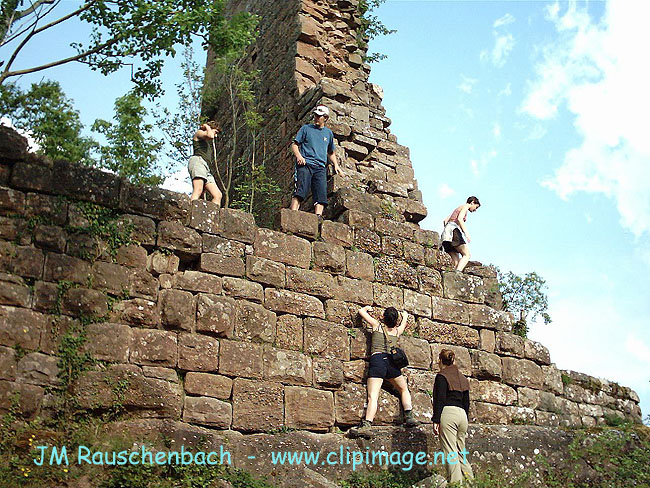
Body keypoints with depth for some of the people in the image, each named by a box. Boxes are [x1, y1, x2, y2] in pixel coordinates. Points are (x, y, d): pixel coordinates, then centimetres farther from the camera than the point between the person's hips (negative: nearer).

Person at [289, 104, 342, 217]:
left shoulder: (328, 133, 23)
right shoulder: (306, 128, 14)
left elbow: (331, 153, 32)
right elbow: (294, 144, 10)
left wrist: (336, 165, 16)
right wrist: (298, 156, -9)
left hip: (320, 167, 4)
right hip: (305, 165, -4)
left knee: (321, 193, -11)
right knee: (300, 191, -19)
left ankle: (318, 216, -17)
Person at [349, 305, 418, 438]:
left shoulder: (377, 326, 10)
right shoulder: (397, 331, 17)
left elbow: (361, 311, 19)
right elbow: (404, 322, 41)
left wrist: (367, 308, 40)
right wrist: (405, 315, 62)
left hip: (377, 359, -3)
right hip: (391, 361, 3)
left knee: (372, 396, -15)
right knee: (404, 389, 27)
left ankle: (367, 425, -30)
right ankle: (409, 416, 14)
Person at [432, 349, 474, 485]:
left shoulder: (442, 376, -2)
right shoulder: (463, 378, 20)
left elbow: (439, 400, -10)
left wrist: (436, 421, -12)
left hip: (448, 413, -7)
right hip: (462, 414, 8)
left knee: (451, 453, -9)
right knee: (461, 452, 14)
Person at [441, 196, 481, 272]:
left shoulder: (458, 208, 33)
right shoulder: (465, 206, 7)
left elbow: (445, 221, 26)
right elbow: (459, 219, -12)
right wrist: (466, 233, -18)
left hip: (446, 234, 9)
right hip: (454, 229, -9)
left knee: (457, 261, 1)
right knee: (467, 255, -16)